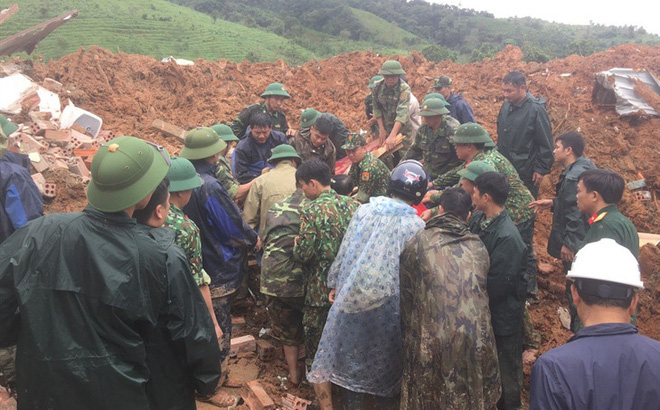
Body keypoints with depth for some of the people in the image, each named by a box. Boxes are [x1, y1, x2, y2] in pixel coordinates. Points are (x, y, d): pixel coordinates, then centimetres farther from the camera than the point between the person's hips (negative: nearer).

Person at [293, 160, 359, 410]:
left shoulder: (312, 210, -17)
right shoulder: (352, 204, 0)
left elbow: (303, 254, -18)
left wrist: (296, 244, 3)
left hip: (321, 291, -6)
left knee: (317, 352, 9)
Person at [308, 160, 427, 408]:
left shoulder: (364, 211, -6)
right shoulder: (417, 226, -13)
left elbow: (344, 252, 0)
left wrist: (335, 284, 14)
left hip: (353, 299, 2)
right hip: (388, 307, -2)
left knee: (352, 360, 19)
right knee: (384, 365, 18)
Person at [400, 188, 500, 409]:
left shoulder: (419, 243, -2)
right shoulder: (478, 247, 6)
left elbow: (405, 292, 5)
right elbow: (484, 291, 14)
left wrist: (409, 331, 19)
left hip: (432, 338, -2)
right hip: (476, 337, 3)